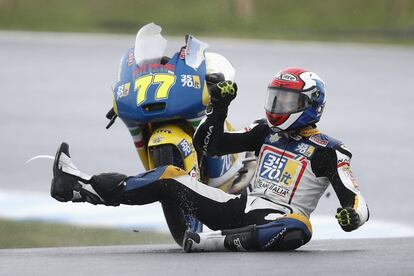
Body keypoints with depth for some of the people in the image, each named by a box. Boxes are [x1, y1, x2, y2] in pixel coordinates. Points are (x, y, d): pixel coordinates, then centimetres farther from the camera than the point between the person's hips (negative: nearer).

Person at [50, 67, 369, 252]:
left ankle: (214, 241, -57)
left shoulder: (328, 151, -2)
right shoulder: (267, 132, 16)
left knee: (298, 230, -44)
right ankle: (81, 186, -12)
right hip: (240, 208, 6)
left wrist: (352, 216, -32)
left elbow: (358, 204, -9)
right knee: (169, 177, -1)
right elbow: (208, 145, 19)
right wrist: (220, 106, 6)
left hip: (278, 218, -6)